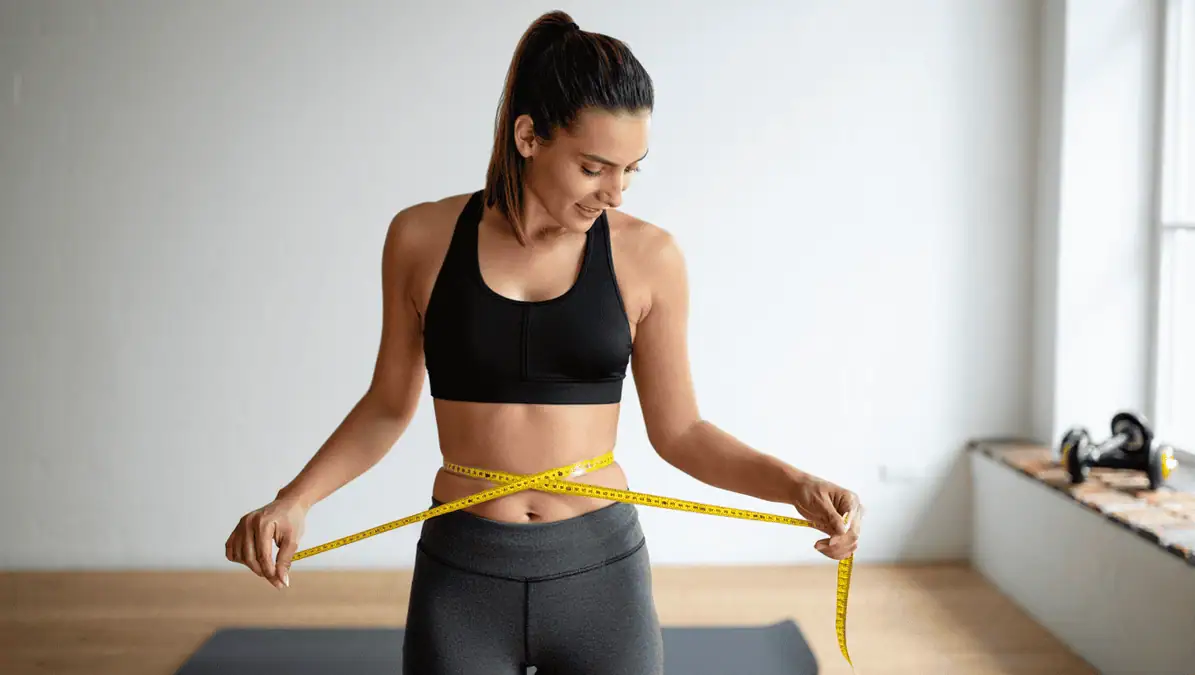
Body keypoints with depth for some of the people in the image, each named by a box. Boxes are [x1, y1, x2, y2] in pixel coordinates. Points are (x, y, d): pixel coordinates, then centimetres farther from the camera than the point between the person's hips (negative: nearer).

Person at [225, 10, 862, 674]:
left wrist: (794, 483, -13)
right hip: (461, 576, 1)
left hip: (601, 575, 0)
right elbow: (390, 406, 6)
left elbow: (678, 430, 2)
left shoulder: (648, 256, -6)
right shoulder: (422, 238, -4)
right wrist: (295, 500, -7)